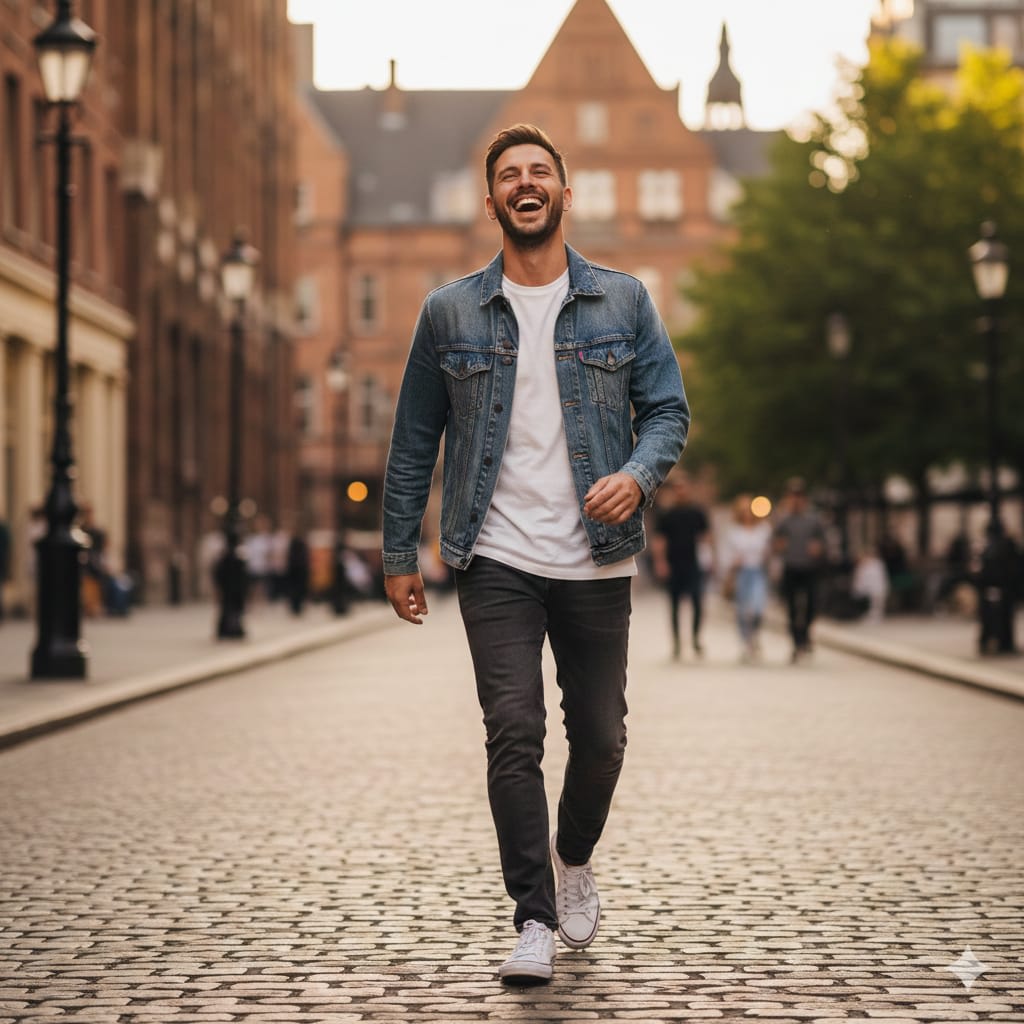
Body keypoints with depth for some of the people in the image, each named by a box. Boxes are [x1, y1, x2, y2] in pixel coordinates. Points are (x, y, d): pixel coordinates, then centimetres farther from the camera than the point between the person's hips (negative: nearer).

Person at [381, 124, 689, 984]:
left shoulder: (624, 302, 6)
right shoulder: (450, 314, 6)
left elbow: (668, 409, 5)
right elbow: (414, 442, 10)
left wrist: (639, 473, -16)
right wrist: (400, 554, 8)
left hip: (596, 562, 1)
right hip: (497, 560, -1)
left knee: (600, 737, 8)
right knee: (514, 733, -11)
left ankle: (574, 859, 37)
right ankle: (535, 922, -4)